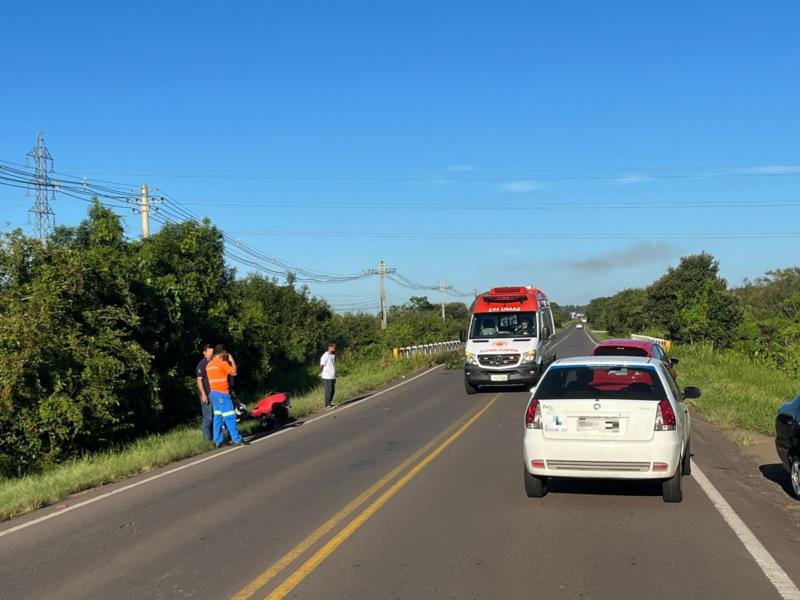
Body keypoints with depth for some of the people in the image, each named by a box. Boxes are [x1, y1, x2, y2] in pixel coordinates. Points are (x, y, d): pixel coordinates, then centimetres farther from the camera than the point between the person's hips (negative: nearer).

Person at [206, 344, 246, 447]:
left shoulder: (209, 364, 11)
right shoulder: (222, 363, -12)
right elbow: (234, 373, -4)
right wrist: (232, 360, 7)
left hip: (213, 393, 8)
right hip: (222, 393, -8)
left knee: (217, 417, 9)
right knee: (230, 417, -7)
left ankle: (217, 441, 8)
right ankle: (237, 439, -7)